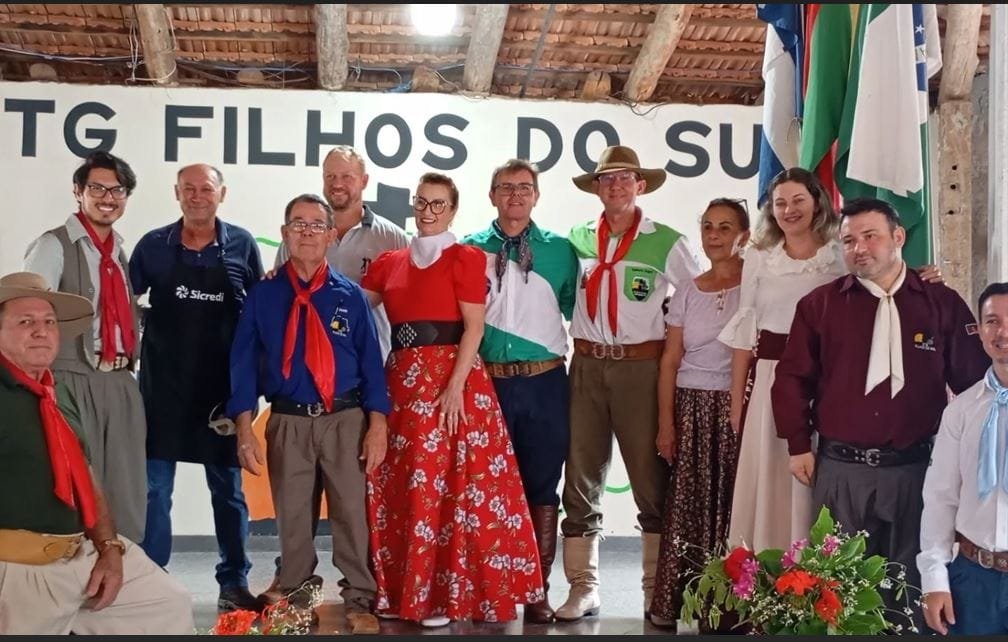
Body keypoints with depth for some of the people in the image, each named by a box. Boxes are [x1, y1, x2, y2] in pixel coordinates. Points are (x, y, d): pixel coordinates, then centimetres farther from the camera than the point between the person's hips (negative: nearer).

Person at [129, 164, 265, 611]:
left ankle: (233, 583, 18)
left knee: (228, 487, 9)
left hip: (223, 386, 0)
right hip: (162, 385, 0)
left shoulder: (242, 245, 0)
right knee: (153, 487, 5)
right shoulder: (153, 246, 1)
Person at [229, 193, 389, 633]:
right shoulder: (262, 296, 3)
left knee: (351, 511, 3)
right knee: (292, 516, 9)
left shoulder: (349, 295, 3)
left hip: (345, 419, 0)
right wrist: (245, 431, -6)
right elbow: (244, 364, 2)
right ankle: (293, 603, 24)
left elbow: (370, 361, 3)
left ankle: (359, 601, 16)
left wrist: (377, 425, -4)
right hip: (288, 422, 1)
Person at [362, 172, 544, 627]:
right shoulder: (390, 262, 15)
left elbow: (474, 328, -8)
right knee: (398, 489, 8)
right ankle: (402, 590, 19)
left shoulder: (466, 258, -1)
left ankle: (446, 593, 4)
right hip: (401, 382, 6)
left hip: (450, 379, -5)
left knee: (444, 487, -5)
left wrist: (455, 386, -17)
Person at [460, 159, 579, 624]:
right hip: (488, 381, 0)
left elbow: (577, 312, 11)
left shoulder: (559, 250, 6)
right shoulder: (470, 249, 6)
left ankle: (538, 591, 11)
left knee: (542, 487, 4)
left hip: (544, 383, 0)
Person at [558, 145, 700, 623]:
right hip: (587, 366, 3)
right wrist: (580, 340, 12)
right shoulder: (578, 239, 9)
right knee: (581, 479, 5)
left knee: (650, 480, 2)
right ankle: (583, 587, 14)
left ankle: (656, 589, 13)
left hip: (640, 367, -3)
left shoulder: (666, 242, -1)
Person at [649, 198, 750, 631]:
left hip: (738, 408, -2)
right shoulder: (687, 293, 9)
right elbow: (670, 361, 7)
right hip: (690, 407, 3)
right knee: (685, 503, 3)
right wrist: (665, 423, 2)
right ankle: (673, 600, 9)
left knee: (731, 503, -1)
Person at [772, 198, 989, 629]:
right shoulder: (819, 304, 3)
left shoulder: (942, 303, 3)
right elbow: (793, 378, 6)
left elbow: (975, 380, 7)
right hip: (840, 467, 0)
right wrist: (799, 446, 3)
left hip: (914, 467, 0)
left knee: (910, 582, 10)